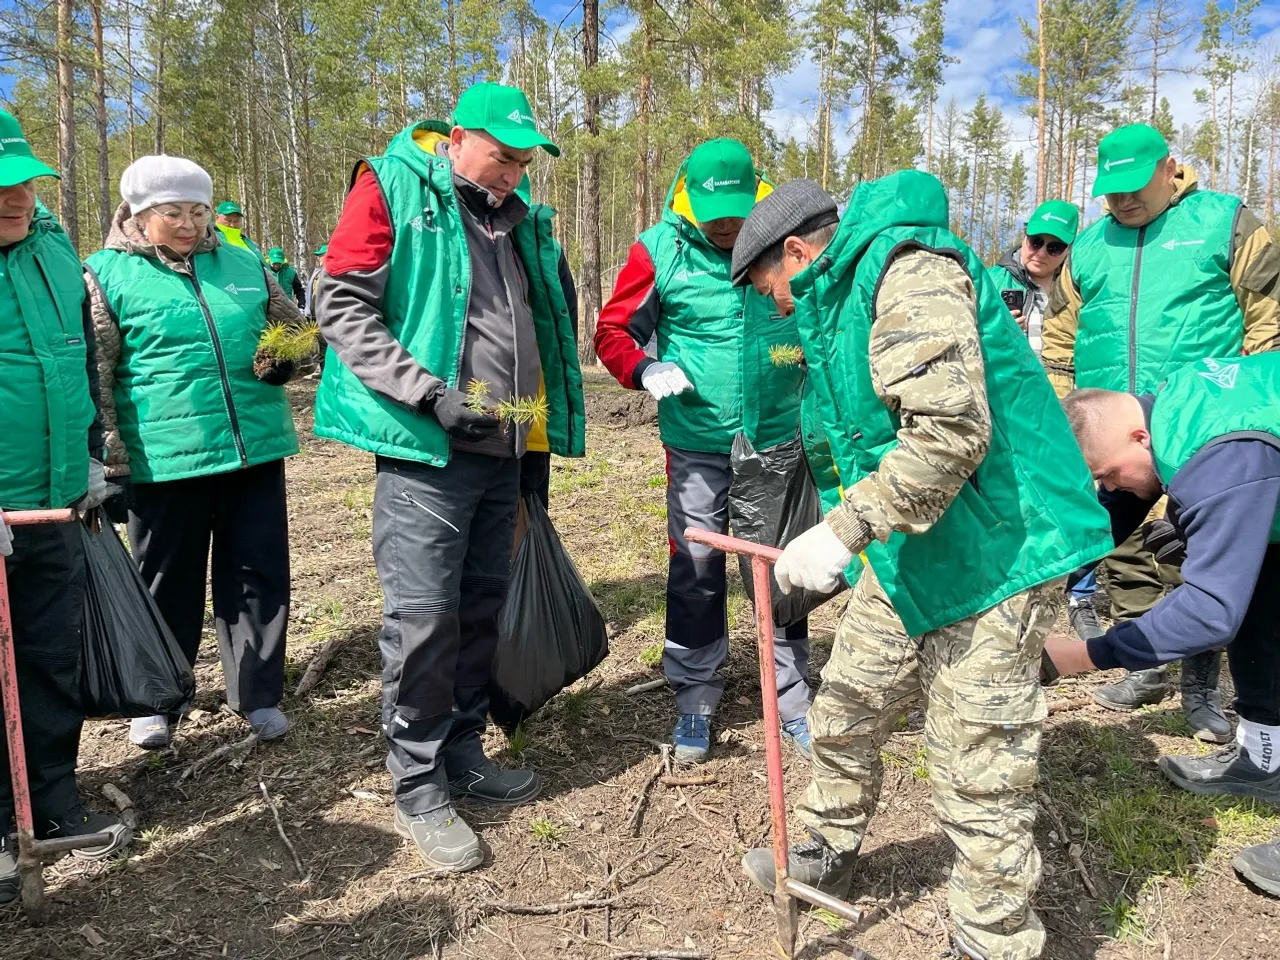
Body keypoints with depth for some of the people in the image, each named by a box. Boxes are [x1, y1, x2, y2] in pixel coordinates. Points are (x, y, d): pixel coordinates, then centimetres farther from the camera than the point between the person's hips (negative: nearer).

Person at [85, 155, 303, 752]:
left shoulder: (243, 265, 11)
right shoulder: (107, 274, 1)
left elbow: (296, 328, 21)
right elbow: (93, 377, -1)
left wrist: (282, 359, -2)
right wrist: (109, 462, -6)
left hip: (256, 449, 3)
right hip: (164, 457, -3)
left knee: (259, 574, 7)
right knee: (168, 581, 11)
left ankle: (258, 695, 22)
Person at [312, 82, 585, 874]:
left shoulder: (517, 218, 16)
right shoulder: (393, 188, -3)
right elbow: (342, 306, -11)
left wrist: (540, 449, 21)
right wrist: (432, 394, -20)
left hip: (500, 452, 7)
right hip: (426, 451, -7)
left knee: (483, 608, 14)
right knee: (424, 617, -5)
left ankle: (463, 754, 29)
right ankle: (418, 787, 11)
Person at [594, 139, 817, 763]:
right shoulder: (660, 250, -7)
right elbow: (613, 330, -1)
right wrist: (645, 371, -20)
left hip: (777, 439, 1)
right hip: (696, 444, -1)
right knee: (695, 573, 7)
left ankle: (793, 701, 27)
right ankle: (694, 701, 24)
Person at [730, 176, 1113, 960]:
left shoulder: (909, 268, -17)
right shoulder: (840, 299, 16)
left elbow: (951, 431, -29)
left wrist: (844, 531, -27)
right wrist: (853, 541, 21)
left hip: (995, 555, -10)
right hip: (907, 555, 10)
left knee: (980, 777, -1)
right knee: (845, 712, 20)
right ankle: (830, 853, 43)